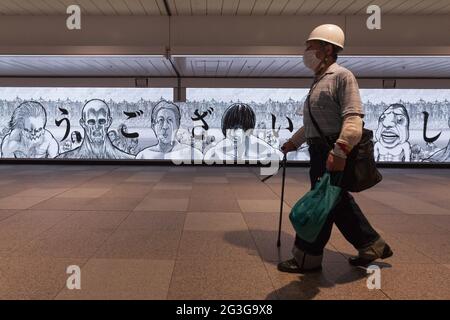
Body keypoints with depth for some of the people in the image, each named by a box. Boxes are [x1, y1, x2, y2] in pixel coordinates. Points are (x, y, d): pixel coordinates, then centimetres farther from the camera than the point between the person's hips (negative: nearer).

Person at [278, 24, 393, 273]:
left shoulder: (342, 76, -9)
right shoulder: (319, 81, 20)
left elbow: (353, 117, -21)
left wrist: (340, 150, -32)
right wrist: (293, 142, 26)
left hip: (333, 150, -10)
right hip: (320, 149, 10)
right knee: (338, 202, 14)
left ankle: (307, 259, 10)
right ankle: (372, 246, 27)